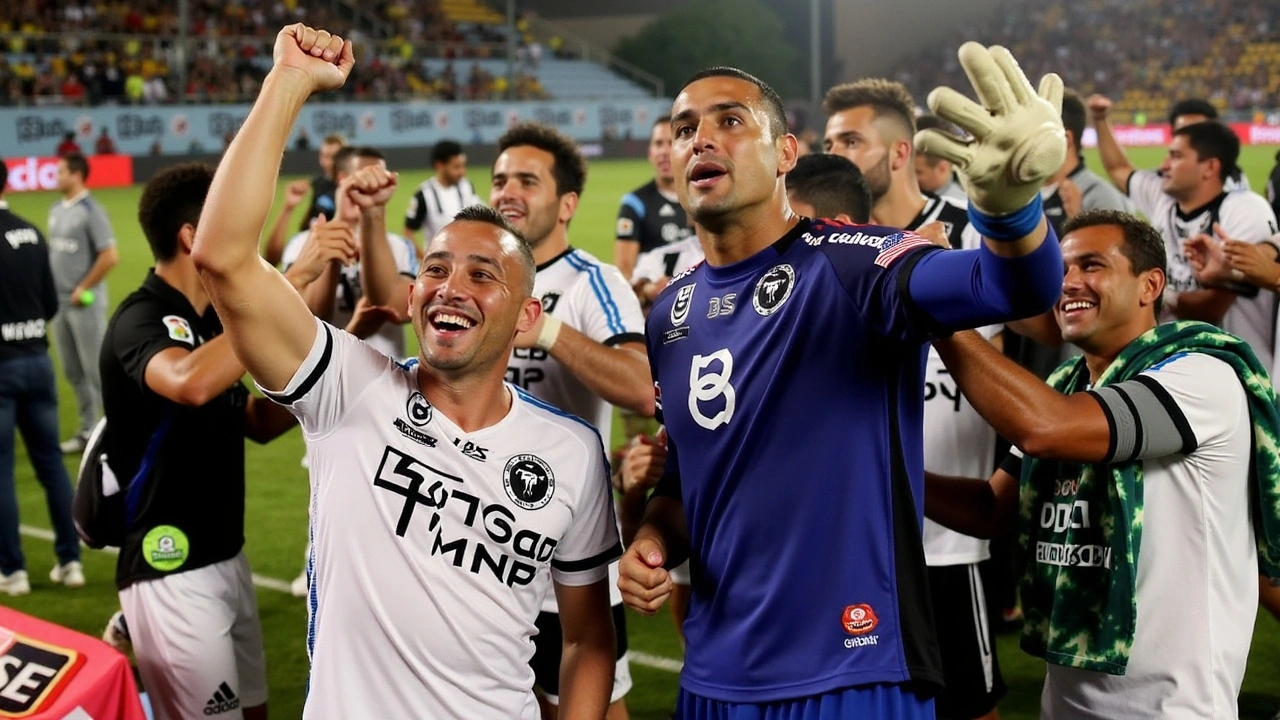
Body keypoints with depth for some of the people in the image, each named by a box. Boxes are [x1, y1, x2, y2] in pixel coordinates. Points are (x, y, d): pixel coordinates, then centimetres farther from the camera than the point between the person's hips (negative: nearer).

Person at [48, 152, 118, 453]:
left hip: (85, 303, -8)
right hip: (60, 302, 8)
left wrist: (83, 289, -15)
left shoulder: (90, 211, -13)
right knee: (72, 371, 13)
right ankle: (87, 430, 24)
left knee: (95, 369, -3)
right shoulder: (56, 210, 11)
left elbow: (110, 256, -19)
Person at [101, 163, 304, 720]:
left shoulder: (209, 318, 11)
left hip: (226, 558, 9)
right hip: (172, 571, -9)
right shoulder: (140, 320, -17)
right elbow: (191, 383, -40)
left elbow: (257, 423, 16)